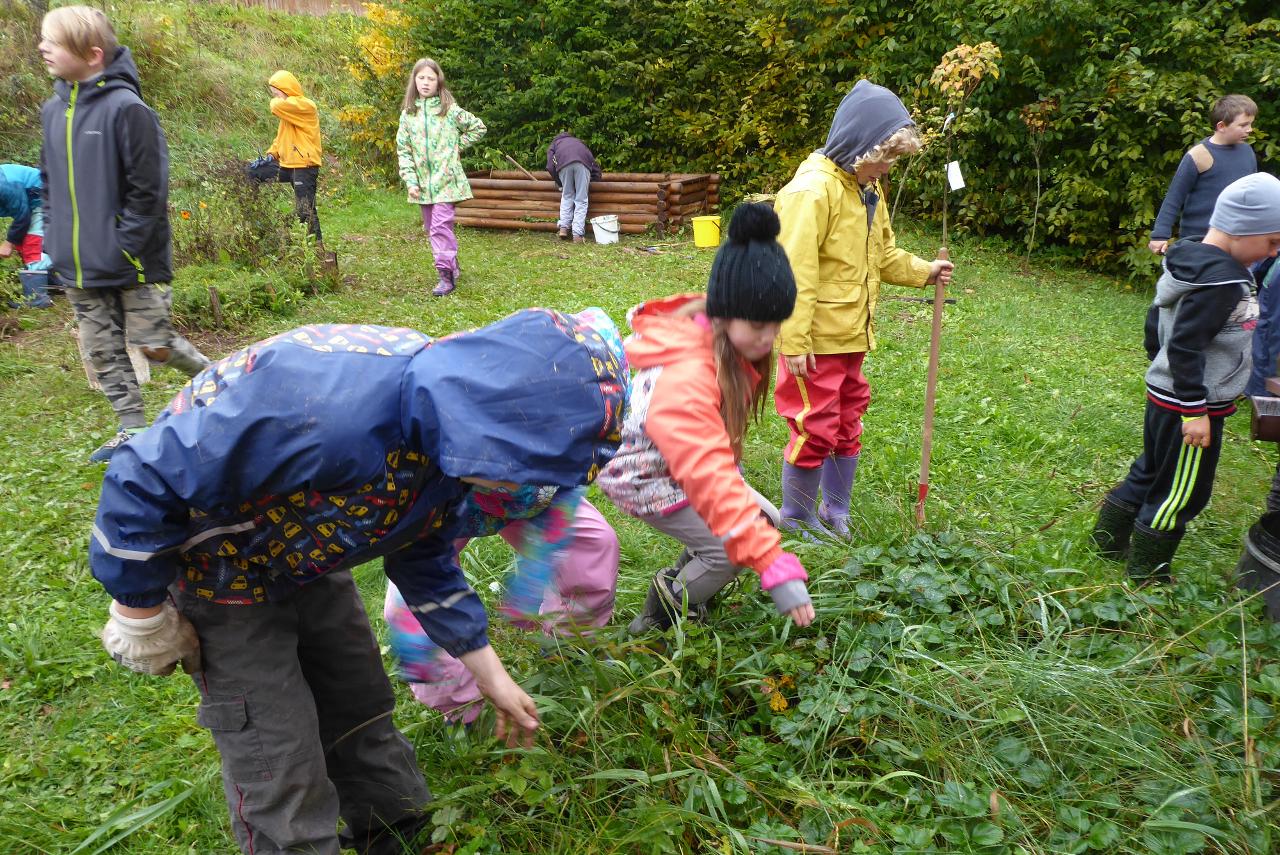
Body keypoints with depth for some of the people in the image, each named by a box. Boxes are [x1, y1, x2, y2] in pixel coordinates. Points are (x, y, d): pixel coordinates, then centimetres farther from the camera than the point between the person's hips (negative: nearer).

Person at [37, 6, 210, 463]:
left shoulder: (125, 108, -14)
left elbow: (148, 188, -16)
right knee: (103, 351, 10)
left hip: (131, 263, -7)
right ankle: (132, 430, 21)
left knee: (154, 344, -1)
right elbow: (49, 181, 18)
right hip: (79, 266, 7)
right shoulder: (53, 110, 8)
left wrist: (125, 247, -16)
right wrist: (54, 237, 9)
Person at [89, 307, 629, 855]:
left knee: (361, 713, 16)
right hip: (213, 565, -6)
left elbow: (423, 558, 1)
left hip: (307, 561, 7)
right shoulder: (323, 411, -44)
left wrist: (490, 675, 5)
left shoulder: (445, 437, -14)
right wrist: (142, 610, -17)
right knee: (281, 771, -2)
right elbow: (145, 479, -32)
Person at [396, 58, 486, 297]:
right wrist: (410, 180, -3)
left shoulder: (450, 109, -3)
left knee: (441, 225, -14)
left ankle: (446, 275, -12)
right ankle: (452, 265, 28)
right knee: (431, 228, 12)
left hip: (446, 179, -5)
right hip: (423, 182, 5)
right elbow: (403, 150, 5)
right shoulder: (408, 113, 6)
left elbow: (478, 127, 6)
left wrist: (456, 146, 1)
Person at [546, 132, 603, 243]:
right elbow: (592, 160, 32)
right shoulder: (578, 141, 45)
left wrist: (559, 184, 28)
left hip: (564, 163, -1)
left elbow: (550, 167, 19)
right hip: (582, 163, 1)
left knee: (567, 196, 19)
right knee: (581, 200, 4)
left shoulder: (553, 144, 37)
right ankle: (578, 234, -4)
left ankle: (563, 228, 10)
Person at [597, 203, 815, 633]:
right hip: (646, 479, -8)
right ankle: (661, 621, 8)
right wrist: (777, 569, -44)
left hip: (684, 464, 9)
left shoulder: (729, 342, -12)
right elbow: (712, 482, -44)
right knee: (729, 547, -16)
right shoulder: (685, 380, -40)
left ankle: (680, 586, 21)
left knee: (764, 519, 6)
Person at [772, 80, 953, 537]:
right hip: (815, 342, -9)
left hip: (850, 336, 9)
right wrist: (794, 342, -23)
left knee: (848, 427, 17)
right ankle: (796, 520, 18)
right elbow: (795, 273, -23)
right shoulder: (812, 190, -19)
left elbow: (882, 254, 23)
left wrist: (923, 271, 9)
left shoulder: (867, 188, 10)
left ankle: (835, 511, 33)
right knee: (815, 431, 0)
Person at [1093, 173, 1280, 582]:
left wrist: (1159, 362, 27)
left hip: (1163, 395, 10)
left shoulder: (1191, 262, 5)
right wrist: (1195, 409, -22)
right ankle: (1146, 573, 18)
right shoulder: (1222, 281, -24)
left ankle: (1108, 539, 35)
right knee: (1181, 494, 5)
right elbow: (1186, 346, -27)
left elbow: (1156, 318, 15)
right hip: (1189, 406, -10)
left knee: (1150, 471, 23)